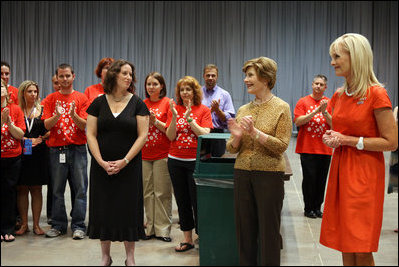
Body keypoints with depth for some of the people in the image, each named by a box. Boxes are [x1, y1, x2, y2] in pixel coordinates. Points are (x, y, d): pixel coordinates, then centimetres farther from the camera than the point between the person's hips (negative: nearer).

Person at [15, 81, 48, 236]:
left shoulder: (42, 110, 9)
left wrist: (40, 139, -9)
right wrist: (24, 140, -11)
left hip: (38, 153, 1)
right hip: (20, 154, 0)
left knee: (36, 189, 4)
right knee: (22, 189, 2)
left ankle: (36, 224, 10)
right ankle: (24, 224, 11)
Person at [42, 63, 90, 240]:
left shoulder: (81, 98, 5)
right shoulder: (51, 99, 9)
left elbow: (85, 125, -3)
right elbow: (47, 125, 1)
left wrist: (73, 115, -21)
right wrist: (57, 115, -19)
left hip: (77, 148, -1)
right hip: (56, 149, 1)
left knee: (80, 189, -2)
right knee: (57, 189, 5)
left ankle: (78, 226, 4)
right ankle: (58, 225, 15)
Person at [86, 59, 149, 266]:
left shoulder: (137, 104, 0)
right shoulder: (98, 103, 3)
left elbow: (142, 135, -5)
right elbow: (91, 135, 0)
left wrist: (124, 161, -12)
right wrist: (101, 162, -11)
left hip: (129, 166, -1)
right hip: (101, 166, 1)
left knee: (127, 208, 2)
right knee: (103, 208, 6)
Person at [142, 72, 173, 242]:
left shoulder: (167, 103, -1)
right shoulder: (142, 104, 13)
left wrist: (155, 121, -16)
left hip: (162, 155, -4)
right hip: (145, 154, 5)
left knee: (162, 193, -2)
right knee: (147, 193, 7)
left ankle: (163, 229, 5)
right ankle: (150, 228, 15)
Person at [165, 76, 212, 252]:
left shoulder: (203, 110, -1)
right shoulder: (174, 109, 6)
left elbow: (205, 134, -12)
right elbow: (170, 136, -1)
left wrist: (189, 118, -17)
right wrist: (175, 117, -14)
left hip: (195, 160, -3)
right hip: (176, 160, 3)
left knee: (197, 199, -3)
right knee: (182, 200, 9)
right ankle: (187, 239, 19)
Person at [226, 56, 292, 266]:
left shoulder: (281, 108, -3)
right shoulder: (243, 110, 10)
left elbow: (281, 146, -10)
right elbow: (232, 149, 11)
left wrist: (255, 132, -20)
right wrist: (236, 137, -11)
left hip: (269, 174, -4)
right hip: (242, 173, 5)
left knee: (268, 231, 3)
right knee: (244, 230, 9)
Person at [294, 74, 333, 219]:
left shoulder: (329, 103, 7)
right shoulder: (303, 101, 2)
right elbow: (297, 121, -8)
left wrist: (324, 112, -15)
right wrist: (316, 111, -16)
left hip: (325, 149, 2)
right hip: (307, 148, -2)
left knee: (321, 180, 7)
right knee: (309, 179, -1)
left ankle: (317, 208, 18)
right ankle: (308, 208, 10)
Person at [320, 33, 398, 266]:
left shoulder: (376, 94, -11)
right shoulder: (339, 95, 10)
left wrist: (348, 140, -15)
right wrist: (331, 138, 1)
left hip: (364, 173, -6)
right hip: (340, 169, 7)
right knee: (345, 247, 10)